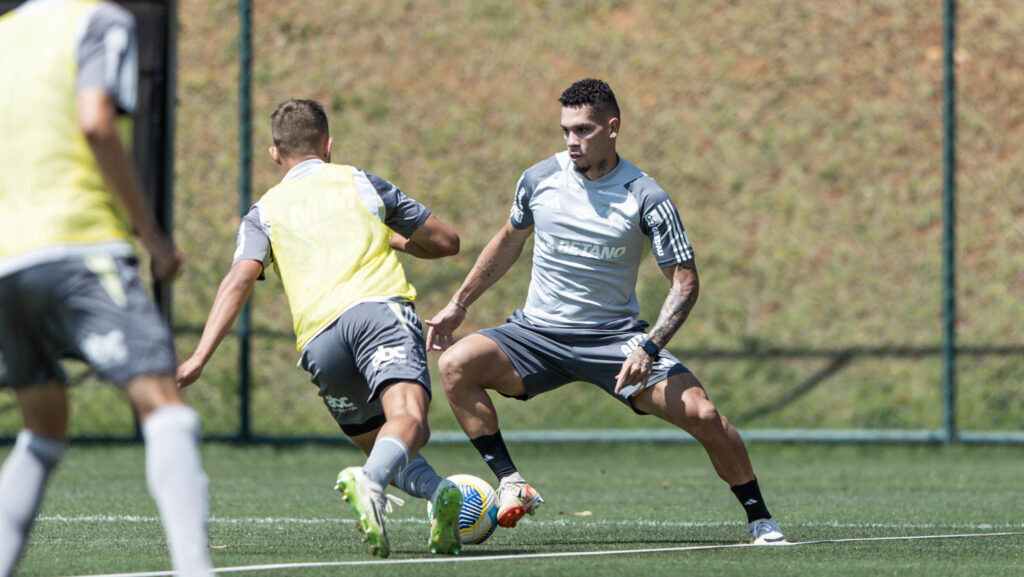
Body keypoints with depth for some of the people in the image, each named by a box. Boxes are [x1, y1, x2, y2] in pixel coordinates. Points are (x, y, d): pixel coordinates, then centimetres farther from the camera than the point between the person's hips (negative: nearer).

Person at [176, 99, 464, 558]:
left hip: (319, 337, 2)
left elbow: (239, 281, 6)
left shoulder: (265, 211, 23)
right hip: (380, 306, -2)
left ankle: (437, 491, -10)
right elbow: (446, 241, 28)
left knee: (379, 445, 19)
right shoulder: (362, 183, 24)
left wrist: (200, 357, 0)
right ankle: (370, 482, -56)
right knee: (406, 421, -24)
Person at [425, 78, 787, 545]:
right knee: (456, 363, -25)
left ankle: (760, 520, 2)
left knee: (703, 416, -20)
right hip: (536, 332, 3)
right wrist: (458, 305, 20)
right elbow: (510, 240, 19)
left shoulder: (647, 199, -11)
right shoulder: (539, 180, -1)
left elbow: (684, 281, -9)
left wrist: (648, 348, -24)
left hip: (616, 339, -2)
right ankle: (511, 485, -21)